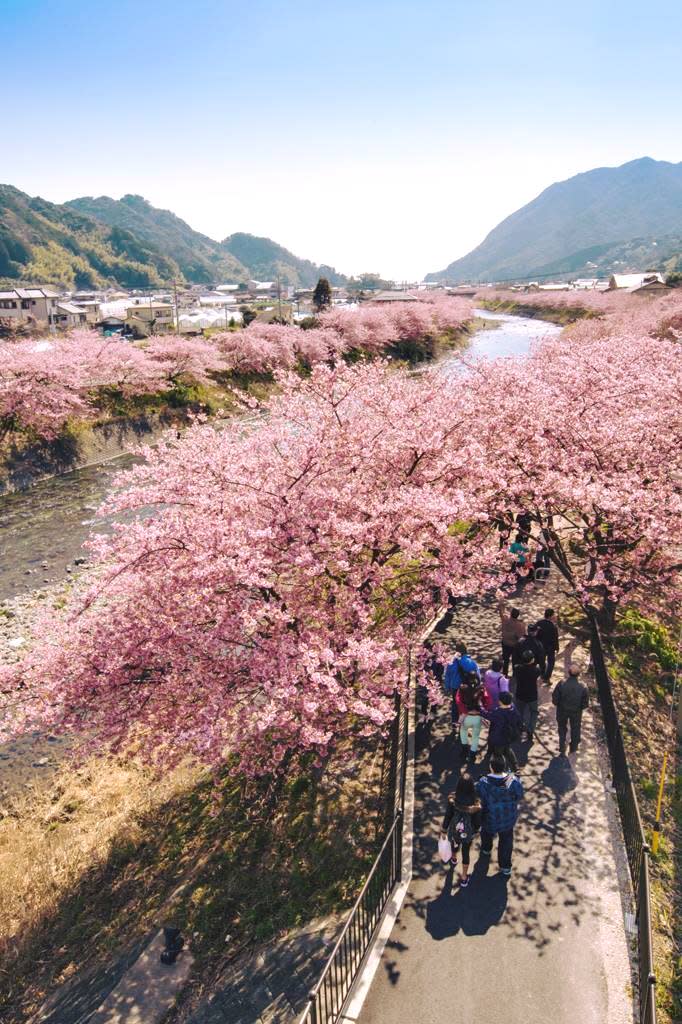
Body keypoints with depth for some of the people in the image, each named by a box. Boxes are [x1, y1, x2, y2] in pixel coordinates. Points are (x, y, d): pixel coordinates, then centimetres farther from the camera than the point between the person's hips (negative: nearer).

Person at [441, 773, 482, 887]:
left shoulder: (452, 800, -29)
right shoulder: (475, 803, -31)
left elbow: (447, 816, -15)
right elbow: (477, 818, -15)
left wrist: (444, 831, 1)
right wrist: (477, 829, 8)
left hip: (454, 830, 2)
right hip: (468, 832, -1)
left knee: (455, 843, 33)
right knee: (466, 852, 23)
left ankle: (454, 859, 64)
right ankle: (464, 878, 38)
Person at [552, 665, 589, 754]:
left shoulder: (561, 684, -27)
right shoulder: (582, 686, -25)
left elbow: (554, 700, -18)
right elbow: (585, 703, -14)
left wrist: (559, 705, 4)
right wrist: (580, 708, 7)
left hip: (562, 710, -1)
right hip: (576, 712, 1)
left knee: (562, 728, 26)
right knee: (575, 729, 28)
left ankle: (562, 748, 36)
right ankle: (573, 748, 47)